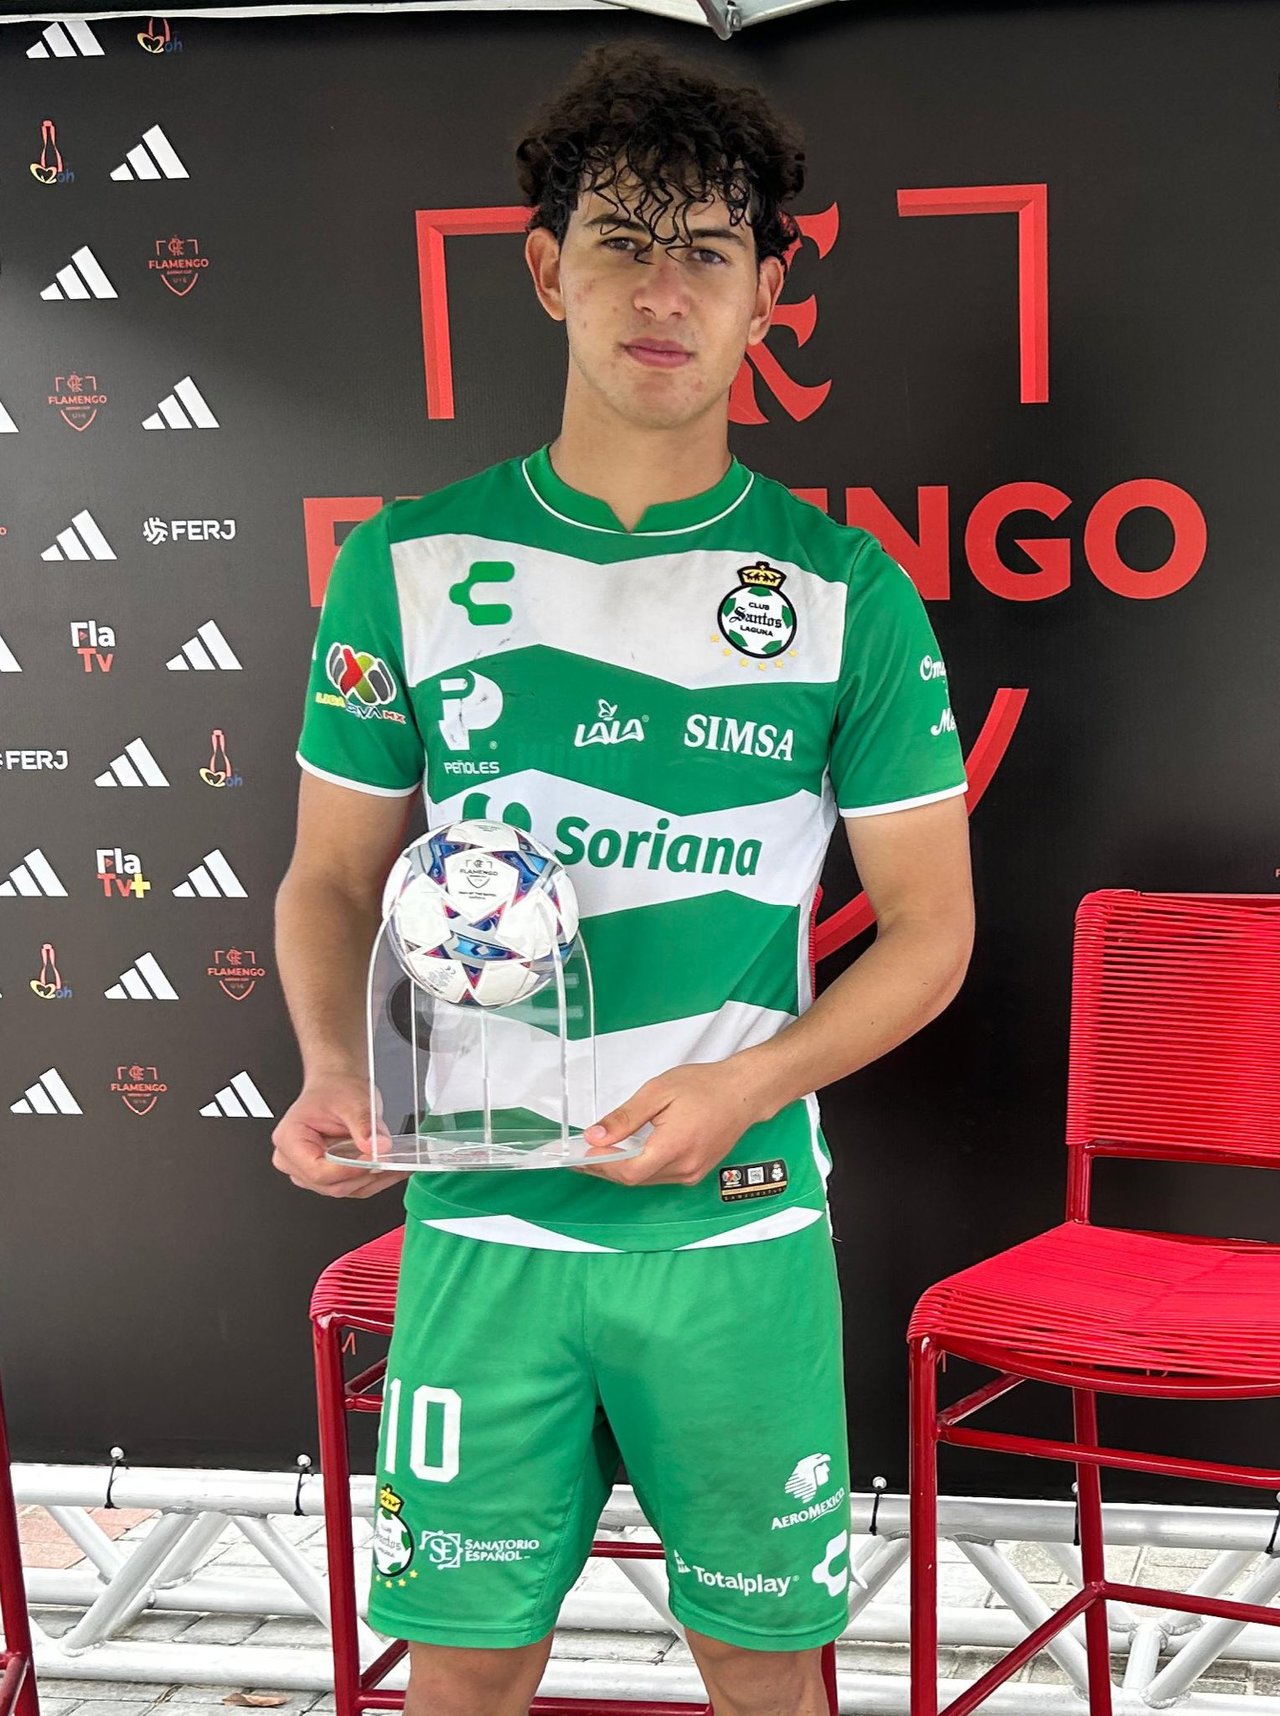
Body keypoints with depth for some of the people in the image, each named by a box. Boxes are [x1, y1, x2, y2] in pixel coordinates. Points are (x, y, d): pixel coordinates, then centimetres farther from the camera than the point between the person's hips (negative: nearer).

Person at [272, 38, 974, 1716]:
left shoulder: (850, 594, -2)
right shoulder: (408, 567, 1)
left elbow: (930, 925, 1)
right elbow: (333, 880, 8)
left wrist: (744, 1084, -15)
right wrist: (335, 1067, -12)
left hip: (741, 1224, 0)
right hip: (480, 1219, 1)